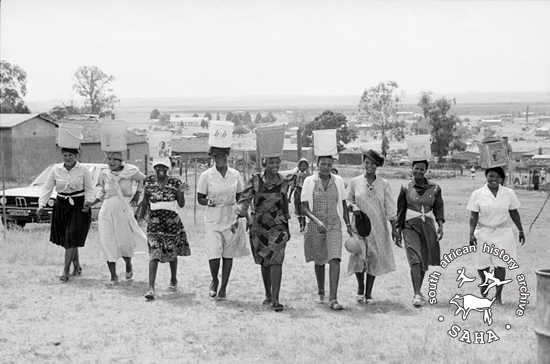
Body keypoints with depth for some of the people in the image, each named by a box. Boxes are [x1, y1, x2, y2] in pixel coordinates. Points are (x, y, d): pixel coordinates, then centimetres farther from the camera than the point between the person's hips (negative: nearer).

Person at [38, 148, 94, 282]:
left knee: (72, 238, -11)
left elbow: (89, 189, -1)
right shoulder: (56, 170, 3)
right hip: (61, 206, 4)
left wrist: (87, 202, -18)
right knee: (65, 239, 9)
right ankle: (77, 266, 28)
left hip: (78, 207, -3)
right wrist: (42, 204, -8)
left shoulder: (83, 170, -4)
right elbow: (47, 188, 4)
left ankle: (66, 271, -6)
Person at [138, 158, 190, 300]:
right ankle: (151, 288, -17)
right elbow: (145, 202, 12)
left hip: (172, 221, 1)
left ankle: (173, 280, 39)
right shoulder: (148, 182, 1)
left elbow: (181, 204, -1)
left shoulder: (175, 183, -2)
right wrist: (141, 216, 4)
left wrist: (180, 192, -17)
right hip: (154, 222, 0)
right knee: (154, 254, -13)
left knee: (172, 253, 14)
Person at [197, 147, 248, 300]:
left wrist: (240, 217, 1)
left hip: (231, 220, 2)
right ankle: (214, 280, 19)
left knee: (228, 255, 6)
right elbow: (200, 198, 2)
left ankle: (223, 287, 20)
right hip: (213, 220, -2)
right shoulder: (206, 176, -4)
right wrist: (208, 202, -19)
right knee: (214, 255, -10)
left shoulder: (235, 175, 3)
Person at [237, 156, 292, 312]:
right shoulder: (255, 180, -3)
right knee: (264, 262, 13)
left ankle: (275, 299, -16)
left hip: (278, 225, -1)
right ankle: (268, 295, 31)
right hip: (259, 226, 1)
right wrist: (242, 211, -28)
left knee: (276, 260, -15)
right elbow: (245, 198, -9)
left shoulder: (284, 181, 0)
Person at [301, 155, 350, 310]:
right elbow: (304, 207, -8)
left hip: (334, 225, 0)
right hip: (315, 226, 0)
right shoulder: (309, 181, -5)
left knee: (335, 259, -14)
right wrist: (317, 221, -23)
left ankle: (333, 299, -16)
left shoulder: (338, 181, 1)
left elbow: (343, 204, 11)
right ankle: (321, 291, 37)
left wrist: (348, 225, 8)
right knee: (319, 261, 13)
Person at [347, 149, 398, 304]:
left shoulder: (384, 184, 3)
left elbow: (390, 208, 3)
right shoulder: (355, 182, 2)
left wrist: (394, 228, -2)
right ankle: (360, 286, 14)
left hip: (378, 226, 1)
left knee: (374, 258, 2)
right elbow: (348, 200, 11)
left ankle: (369, 292, 15)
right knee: (359, 258, -11)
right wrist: (353, 207, -12)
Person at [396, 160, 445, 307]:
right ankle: (417, 295, -20)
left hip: (428, 226, 3)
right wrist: (398, 230, 7)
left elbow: (438, 208, 9)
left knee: (424, 261, 10)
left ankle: (418, 290, 31)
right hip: (411, 227, -2)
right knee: (415, 260, -16)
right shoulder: (406, 188, 1)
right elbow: (400, 210, 7)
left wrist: (440, 224, -5)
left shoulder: (434, 188, 5)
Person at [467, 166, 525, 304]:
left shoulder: (509, 193, 2)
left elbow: (514, 213, 10)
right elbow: (473, 216, -2)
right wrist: (471, 233, -11)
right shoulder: (477, 194, -1)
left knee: (500, 266, -7)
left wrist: (521, 231, 13)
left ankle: (498, 294, 9)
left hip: (503, 233, 0)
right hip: (483, 233, 0)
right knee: (482, 266, 3)